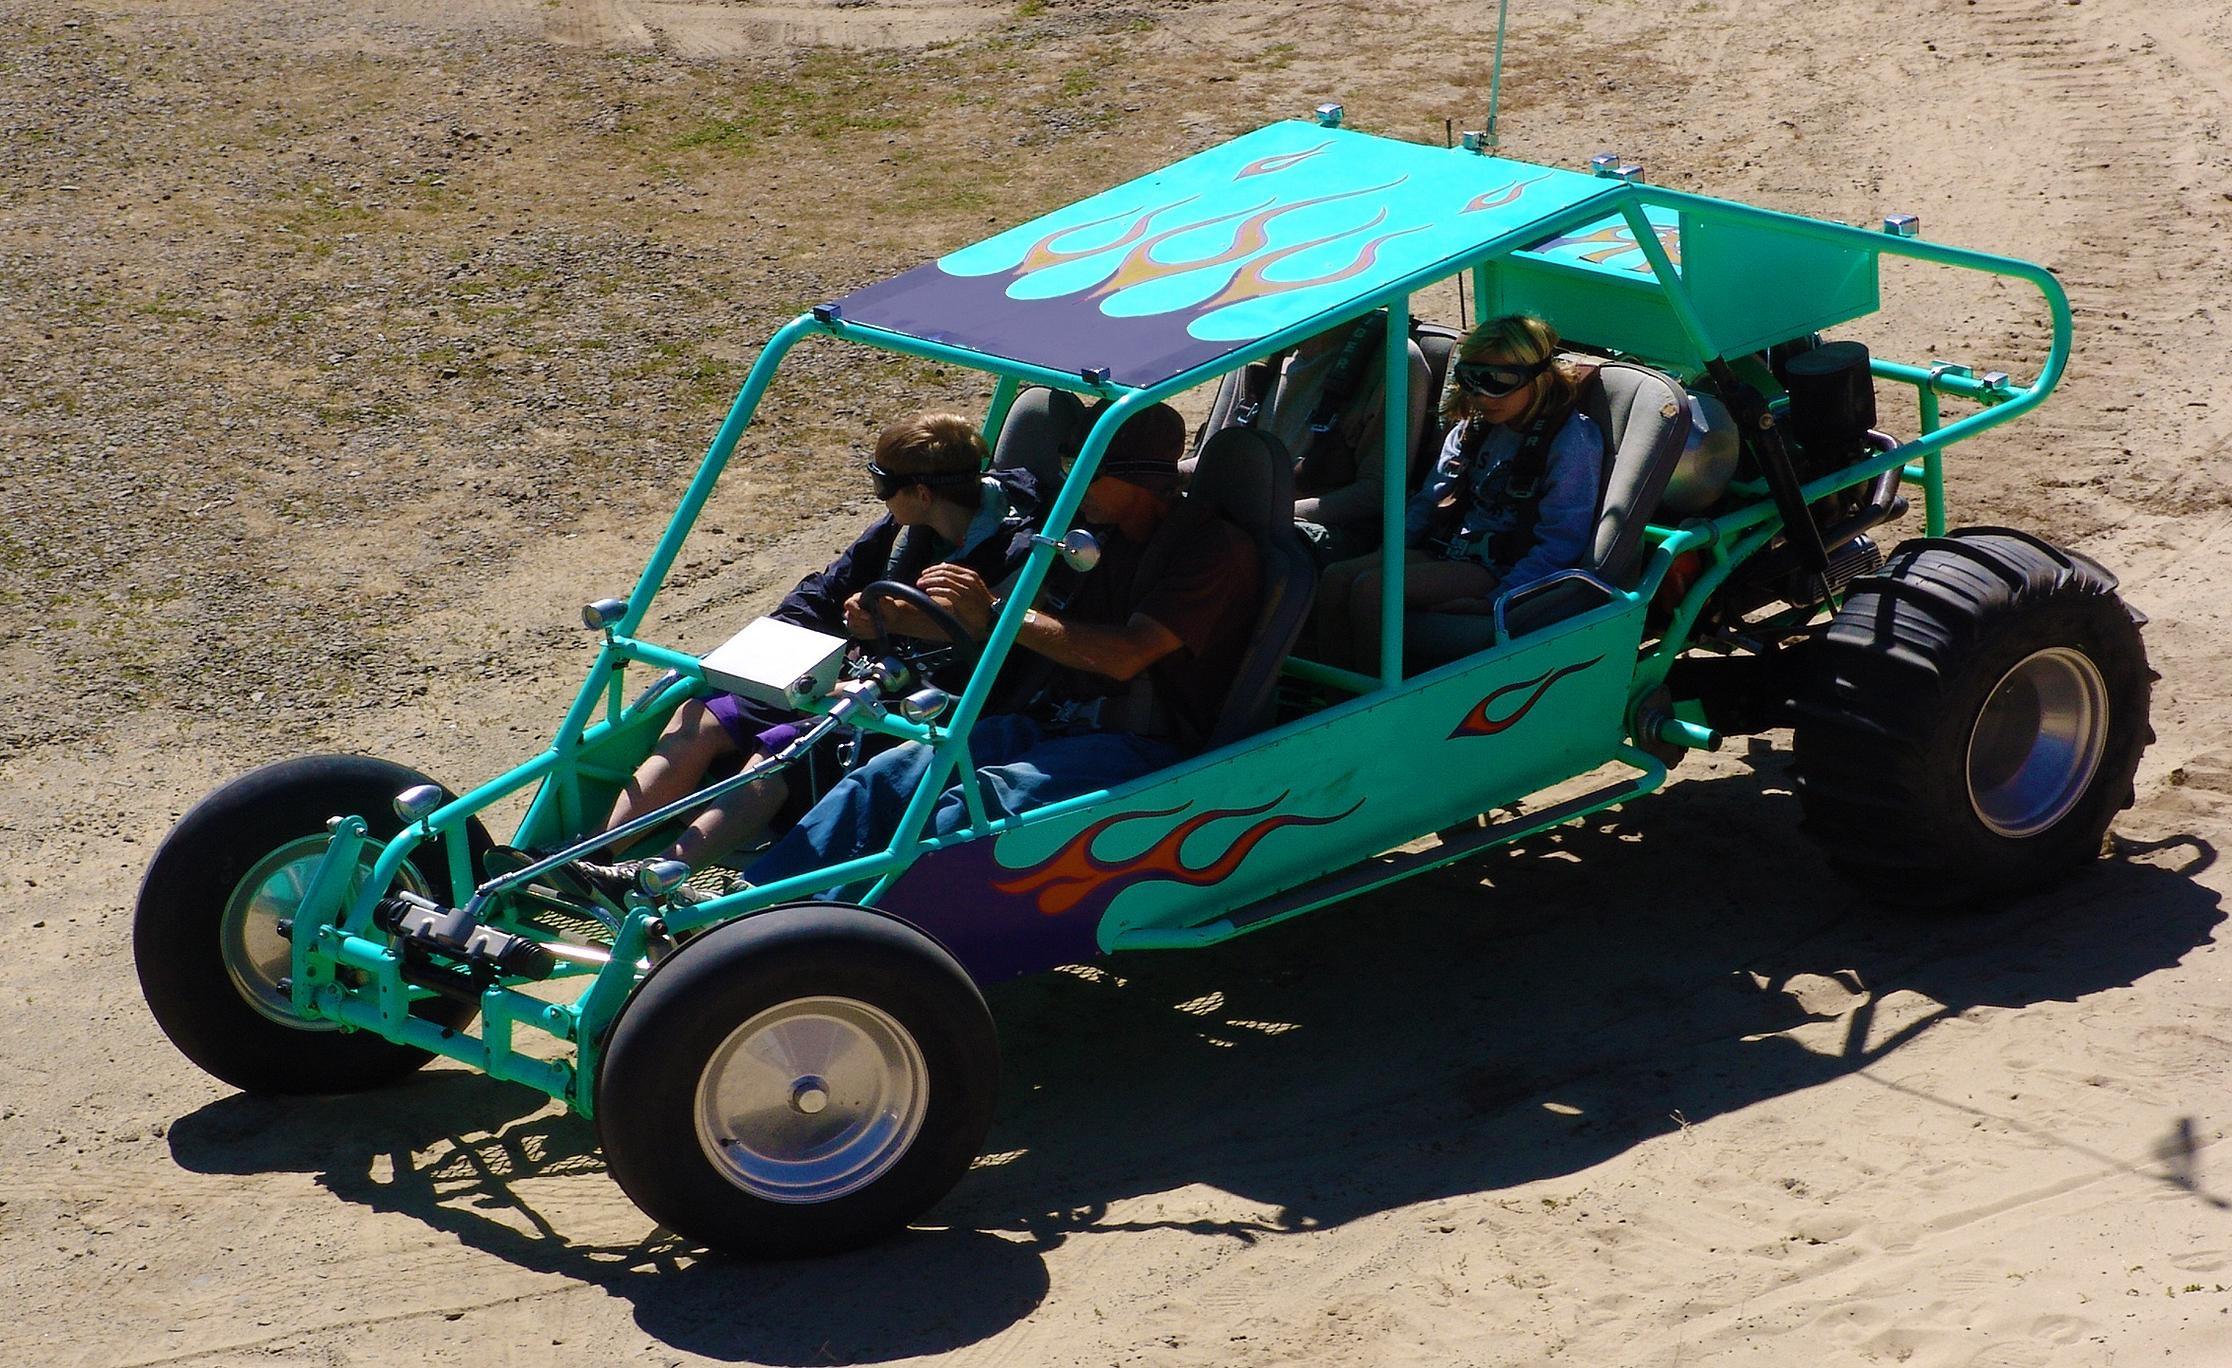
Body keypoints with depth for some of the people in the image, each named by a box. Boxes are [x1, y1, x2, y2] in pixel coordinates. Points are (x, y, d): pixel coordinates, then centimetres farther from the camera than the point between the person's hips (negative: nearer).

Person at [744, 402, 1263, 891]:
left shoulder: (1216, 548, -8)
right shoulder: (1097, 536, 17)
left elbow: (1126, 655, -21)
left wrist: (995, 615, -20)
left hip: (1139, 745, -7)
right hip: (1049, 722, 8)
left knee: (968, 806, -32)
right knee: (883, 779, -15)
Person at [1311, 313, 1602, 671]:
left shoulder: (1571, 440, -11)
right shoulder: (1474, 427, 14)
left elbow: (1557, 547, -16)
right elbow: (1429, 501, 21)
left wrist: (1494, 604, -23)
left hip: (1502, 571, -8)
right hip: (1448, 552, 8)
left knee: (1370, 589, -25)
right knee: (1336, 578, -13)